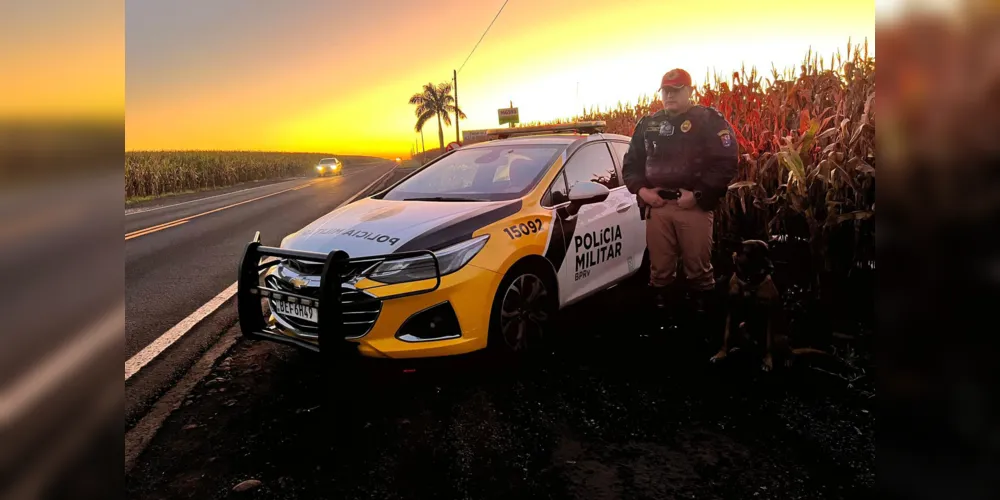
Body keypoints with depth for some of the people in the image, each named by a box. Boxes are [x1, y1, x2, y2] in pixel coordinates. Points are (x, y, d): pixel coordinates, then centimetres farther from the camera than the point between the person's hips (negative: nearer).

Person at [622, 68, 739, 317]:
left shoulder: (710, 120, 2)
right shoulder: (647, 124, 17)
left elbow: (726, 162, -7)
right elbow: (631, 162, 21)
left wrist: (698, 194, -14)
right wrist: (641, 189, 3)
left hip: (695, 205, -4)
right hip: (656, 205, 4)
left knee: (698, 268, 1)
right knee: (660, 269, 8)